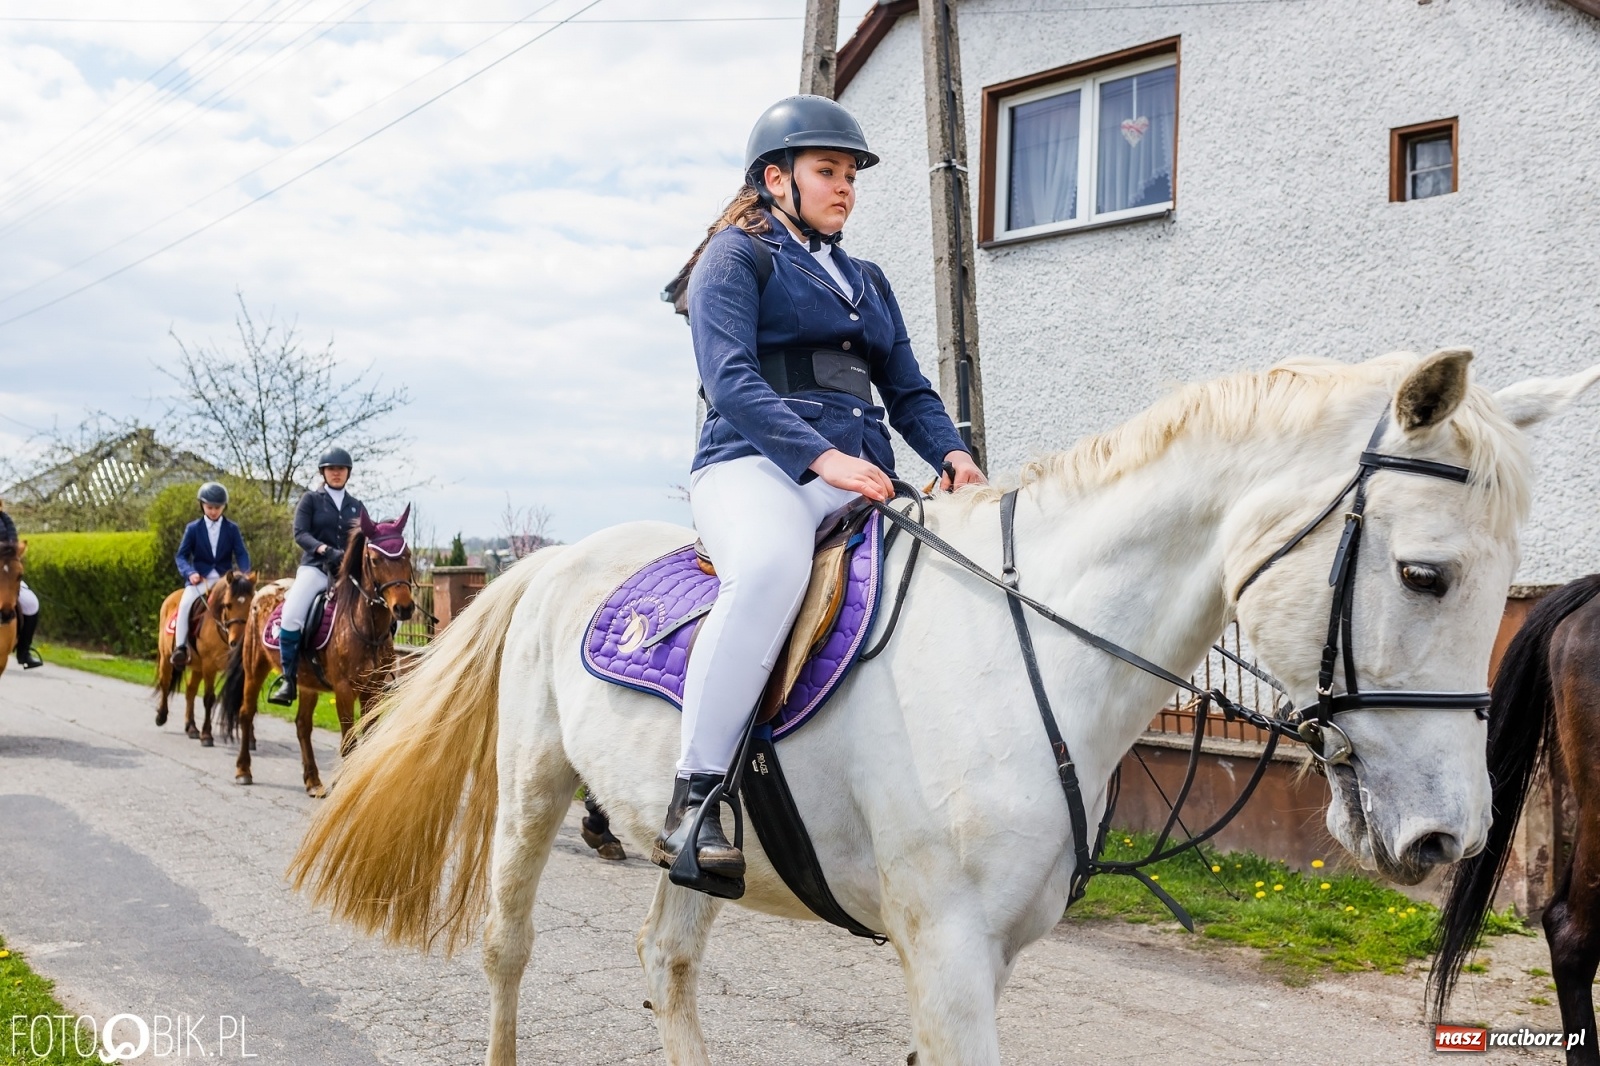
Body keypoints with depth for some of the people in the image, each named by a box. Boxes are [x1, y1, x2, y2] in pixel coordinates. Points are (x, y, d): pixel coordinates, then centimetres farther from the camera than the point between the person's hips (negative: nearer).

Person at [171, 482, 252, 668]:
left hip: (225, 579, 1)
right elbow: (181, 556, 3)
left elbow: (241, 554, 1)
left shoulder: (232, 529, 7)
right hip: (200, 579, -1)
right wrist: (190, 573, -17)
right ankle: (180, 647, -18)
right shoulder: (193, 528, 6)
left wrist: (245, 575, -19)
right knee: (185, 603, -27)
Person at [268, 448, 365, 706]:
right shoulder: (311, 500, 7)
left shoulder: (357, 506, 17)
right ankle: (288, 679, -17)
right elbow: (300, 534, -5)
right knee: (291, 616, -28)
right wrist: (325, 549, -23)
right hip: (315, 568, -3)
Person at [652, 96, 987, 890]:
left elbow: (908, 392, 22)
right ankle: (693, 801, -35)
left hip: (860, 481, 7)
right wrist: (822, 456, -22)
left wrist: (949, 452, -1)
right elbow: (731, 378, -8)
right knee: (772, 565, -40)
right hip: (757, 466, -7)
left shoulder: (867, 282, 28)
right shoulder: (736, 256, 7)